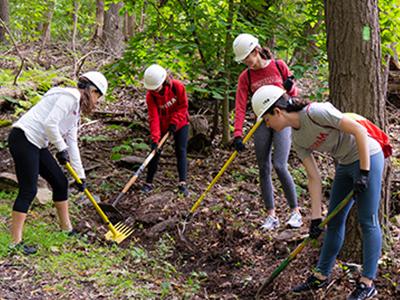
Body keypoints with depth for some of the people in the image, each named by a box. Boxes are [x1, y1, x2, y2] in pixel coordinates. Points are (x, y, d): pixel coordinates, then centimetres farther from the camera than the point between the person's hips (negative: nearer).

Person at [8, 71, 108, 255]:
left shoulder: (76, 109, 18)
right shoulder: (70, 96, -12)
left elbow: (72, 143, 20)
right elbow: (49, 123, -22)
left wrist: (80, 175, 20)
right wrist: (61, 148, -10)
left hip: (36, 144, 10)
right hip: (23, 138, -10)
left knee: (60, 182, 14)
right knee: (29, 190, -10)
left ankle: (67, 229, 28)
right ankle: (15, 242, -6)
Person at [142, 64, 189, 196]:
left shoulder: (178, 86, -23)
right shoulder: (150, 96, -22)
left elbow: (183, 106, -12)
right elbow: (153, 117, -25)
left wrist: (174, 122, -20)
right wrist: (155, 138, -33)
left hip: (180, 123, -1)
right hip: (162, 125, 1)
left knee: (181, 151, -6)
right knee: (155, 151, -1)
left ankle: (182, 183, -7)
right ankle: (149, 183, 9)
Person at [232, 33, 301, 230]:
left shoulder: (279, 66, -4)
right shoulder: (245, 77, 0)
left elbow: (294, 94, 5)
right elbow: (240, 107, -8)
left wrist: (289, 87, -19)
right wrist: (238, 134, -18)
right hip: (262, 123, 3)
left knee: (279, 166, -15)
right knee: (264, 169, 1)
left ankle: (295, 211, -1)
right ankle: (271, 215, 9)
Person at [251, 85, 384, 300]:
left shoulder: (316, 113, -24)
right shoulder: (297, 140, -1)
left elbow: (359, 131, -23)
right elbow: (314, 178, 0)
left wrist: (363, 173, -22)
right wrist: (315, 217, -3)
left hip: (367, 157, -8)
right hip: (345, 165, 8)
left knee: (368, 221, -4)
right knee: (334, 222, 11)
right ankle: (322, 276, 22)